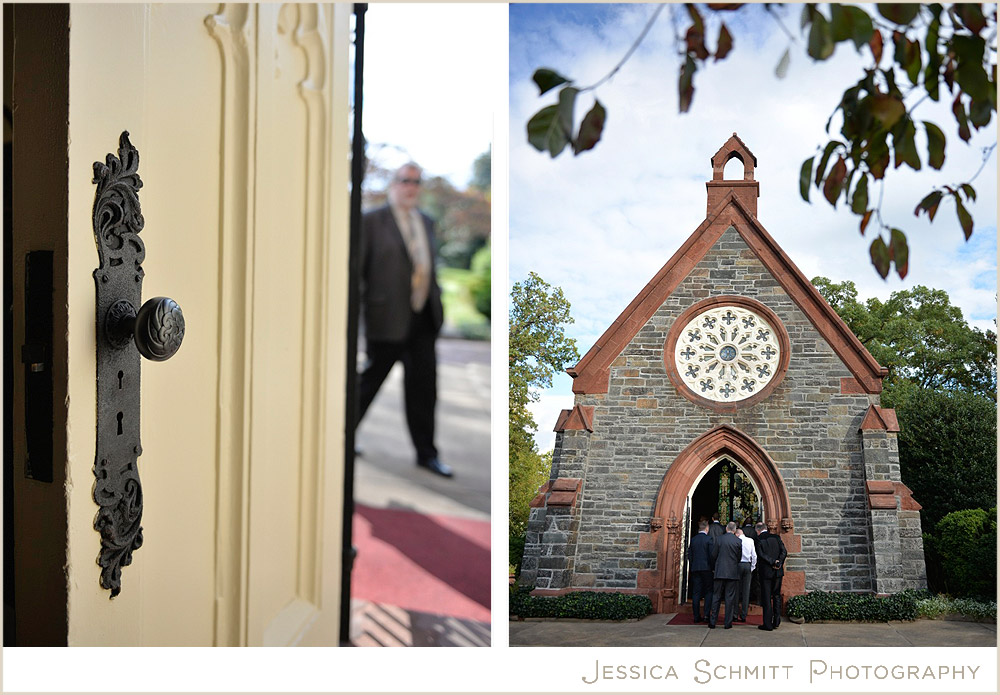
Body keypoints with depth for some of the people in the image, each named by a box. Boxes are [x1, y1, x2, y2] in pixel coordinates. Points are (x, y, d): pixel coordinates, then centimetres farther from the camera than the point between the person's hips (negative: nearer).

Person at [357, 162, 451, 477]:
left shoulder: (426, 223, 15)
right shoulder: (373, 221, -5)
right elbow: (356, 267, -6)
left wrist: (437, 302, 14)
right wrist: (355, 310, -10)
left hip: (423, 320, 6)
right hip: (388, 319, -5)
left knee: (424, 386, 7)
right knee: (370, 381, 7)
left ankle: (426, 453, 15)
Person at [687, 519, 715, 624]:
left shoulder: (693, 540, 7)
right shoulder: (708, 539, -7)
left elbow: (689, 556, 8)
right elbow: (712, 555, -10)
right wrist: (712, 567, 1)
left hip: (695, 568, 4)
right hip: (706, 568, -4)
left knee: (696, 593, 5)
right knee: (708, 591, 3)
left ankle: (696, 616, 4)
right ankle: (706, 615, -5)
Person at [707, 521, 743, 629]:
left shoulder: (719, 539, -5)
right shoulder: (738, 541, -3)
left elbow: (713, 555, 0)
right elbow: (739, 557, 5)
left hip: (720, 572, 0)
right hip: (732, 572, 0)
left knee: (716, 597, 6)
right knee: (730, 597, 4)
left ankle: (713, 621, 6)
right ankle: (728, 622, 4)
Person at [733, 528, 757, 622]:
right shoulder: (750, 541, 7)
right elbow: (754, 556, 6)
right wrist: (752, 568, 13)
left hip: (738, 565, -3)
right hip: (748, 565, 3)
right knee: (746, 591, 5)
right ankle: (743, 616, 5)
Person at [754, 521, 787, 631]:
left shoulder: (758, 540, -6)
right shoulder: (776, 537, 6)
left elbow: (761, 554, -15)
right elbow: (784, 552, -2)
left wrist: (772, 562, -11)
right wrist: (779, 563, -9)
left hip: (766, 572, -4)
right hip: (778, 572, 4)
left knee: (766, 598, 1)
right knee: (777, 596, 16)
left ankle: (768, 624, 1)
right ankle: (776, 621, 16)